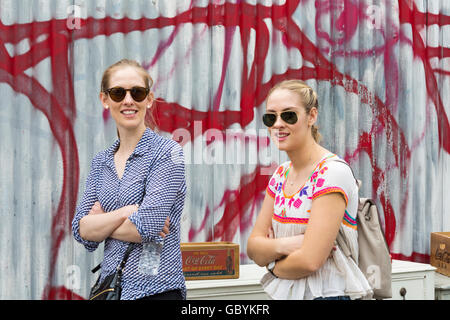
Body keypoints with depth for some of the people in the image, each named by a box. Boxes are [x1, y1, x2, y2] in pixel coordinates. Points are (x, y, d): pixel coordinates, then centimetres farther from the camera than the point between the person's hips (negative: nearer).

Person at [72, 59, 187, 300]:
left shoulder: (167, 152, -9)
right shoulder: (101, 162, 8)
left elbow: (146, 228, -18)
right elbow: (81, 231, -1)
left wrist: (100, 223, -4)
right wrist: (124, 212, -17)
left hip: (155, 288, -5)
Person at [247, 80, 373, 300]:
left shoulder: (333, 173, -17)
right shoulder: (281, 174, 6)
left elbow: (310, 261, -23)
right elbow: (253, 247, 3)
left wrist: (273, 264, -5)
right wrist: (282, 246, -16)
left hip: (327, 293, -7)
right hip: (284, 293, 7)